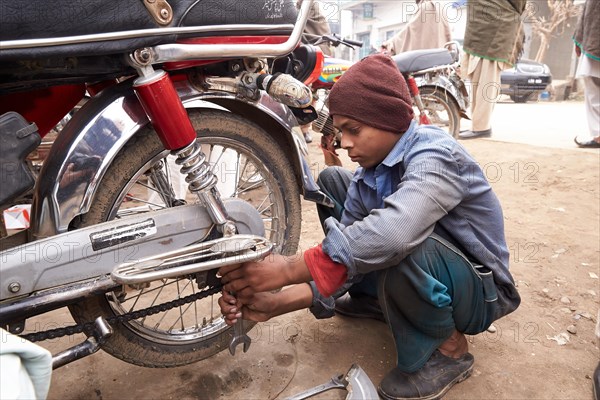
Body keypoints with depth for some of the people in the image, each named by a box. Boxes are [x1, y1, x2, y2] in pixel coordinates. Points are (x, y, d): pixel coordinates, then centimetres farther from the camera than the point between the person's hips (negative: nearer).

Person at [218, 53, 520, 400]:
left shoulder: (435, 154, -28)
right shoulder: (369, 174, -6)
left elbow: (393, 233, -48)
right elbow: (341, 256, -11)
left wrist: (288, 269, -42)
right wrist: (274, 304, -24)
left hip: (479, 291, -7)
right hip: (420, 273, 7)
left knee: (396, 248, -42)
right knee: (331, 181, 3)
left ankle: (450, 348, -10)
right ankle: (374, 300, 11)